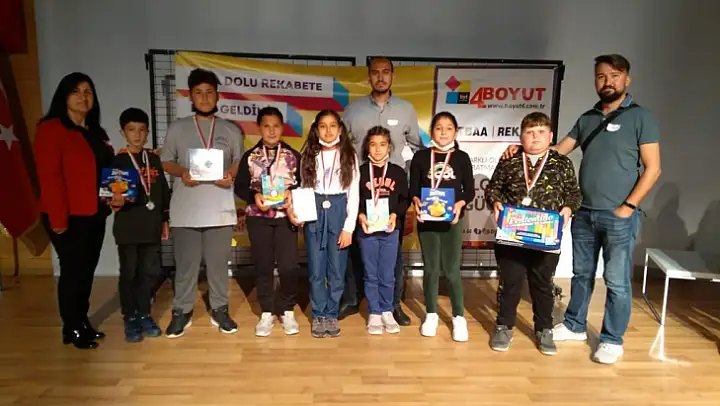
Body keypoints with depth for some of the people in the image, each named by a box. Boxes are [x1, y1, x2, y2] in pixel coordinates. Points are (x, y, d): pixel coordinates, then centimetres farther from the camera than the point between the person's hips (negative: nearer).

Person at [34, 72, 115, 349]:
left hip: (95, 214, 7)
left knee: (88, 270, 12)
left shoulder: (96, 133, 16)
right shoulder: (50, 129, -8)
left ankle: (83, 321, 25)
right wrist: (57, 216, -20)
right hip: (68, 216, -7)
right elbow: (48, 175, -16)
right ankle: (72, 329, 15)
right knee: (72, 270, 1)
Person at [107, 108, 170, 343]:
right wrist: (115, 202, -28)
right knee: (129, 274, 5)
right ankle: (130, 319, 18)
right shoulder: (116, 161, -2)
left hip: (151, 226, 4)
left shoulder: (154, 159, 9)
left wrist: (165, 221, 10)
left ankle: (144, 315, 24)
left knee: (150, 273, 9)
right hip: (127, 228, -3)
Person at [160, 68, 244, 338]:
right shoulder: (177, 128, 7)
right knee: (185, 264, 6)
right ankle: (181, 312, 21)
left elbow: (241, 162, 10)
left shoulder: (231, 130, 8)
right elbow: (165, 161, 8)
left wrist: (231, 175, -11)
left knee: (218, 263, 8)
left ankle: (220, 310, 22)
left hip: (220, 209, 1)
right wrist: (182, 172, -12)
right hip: (185, 210, 0)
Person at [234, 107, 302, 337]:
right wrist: (254, 196, -13)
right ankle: (266, 313, 18)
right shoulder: (250, 156, 6)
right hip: (258, 217, 1)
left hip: (285, 216, -1)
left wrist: (292, 193, -14)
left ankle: (288, 312, 15)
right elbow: (239, 186, 5)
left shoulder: (293, 156, 4)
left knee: (288, 266, -2)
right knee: (263, 266, 6)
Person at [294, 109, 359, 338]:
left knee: (337, 269, 5)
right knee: (316, 269, 5)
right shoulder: (309, 155, 6)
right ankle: (318, 315, 19)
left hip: (338, 211, -1)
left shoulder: (348, 156, 2)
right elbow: (302, 188, 7)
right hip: (314, 212, 1)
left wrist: (349, 227, -6)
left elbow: (353, 194, -1)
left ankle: (331, 315, 19)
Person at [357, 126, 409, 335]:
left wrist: (395, 214, -12)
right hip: (367, 230, -1)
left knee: (387, 275, 7)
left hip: (390, 230, 1)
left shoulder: (398, 172, 4)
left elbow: (405, 199, 5)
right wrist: (360, 216, -16)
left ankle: (387, 312, 23)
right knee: (371, 275, 7)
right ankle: (374, 314, 19)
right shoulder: (360, 171, 1)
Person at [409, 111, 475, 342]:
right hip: (426, 219, 1)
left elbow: (470, 190, 2)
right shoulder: (421, 156, 3)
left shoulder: (462, 157, 3)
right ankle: (431, 314, 23)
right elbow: (413, 188, 2)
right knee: (430, 268, 9)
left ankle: (459, 317, 15)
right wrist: (416, 201, -18)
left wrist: (460, 203, -17)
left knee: (452, 270, 0)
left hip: (452, 219, -1)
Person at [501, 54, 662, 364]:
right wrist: (524, 148, -4)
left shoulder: (640, 117, -3)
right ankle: (574, 326, 30)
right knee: (582, 274, 15)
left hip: (619, 216, -5)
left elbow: (652, 168, -6)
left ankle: (612, 340, 17)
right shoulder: (587, 118, 11)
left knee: (617, 281, 3)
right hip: (584, 213, 5)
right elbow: (558, 151, 11)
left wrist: (628, 206, -12)